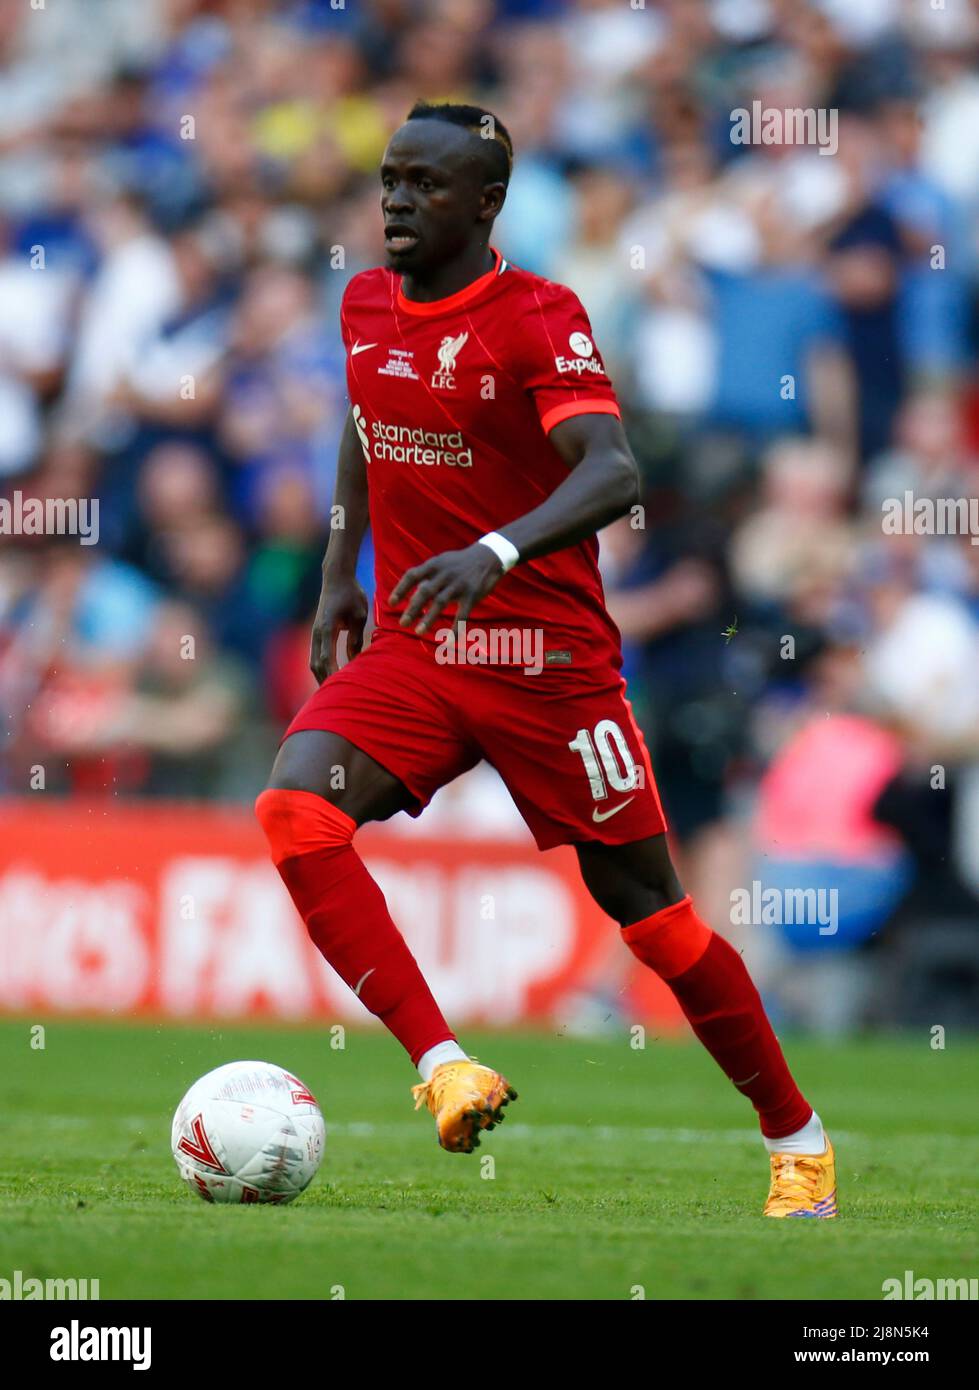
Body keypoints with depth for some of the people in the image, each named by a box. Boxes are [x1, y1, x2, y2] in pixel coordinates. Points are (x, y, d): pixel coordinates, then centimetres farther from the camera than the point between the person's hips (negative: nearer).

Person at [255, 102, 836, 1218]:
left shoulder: (540, 318, -14)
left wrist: (495, 554, -44)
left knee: (644, 905, 1)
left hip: (548, 655, -5)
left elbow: (613, 473, -28)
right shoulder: (366, 307, 6)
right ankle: (440, 1065, -21)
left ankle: (795, 1139, 19)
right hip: (410, 651, 5)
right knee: (294, 809, -23)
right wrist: (338, 578, 19)